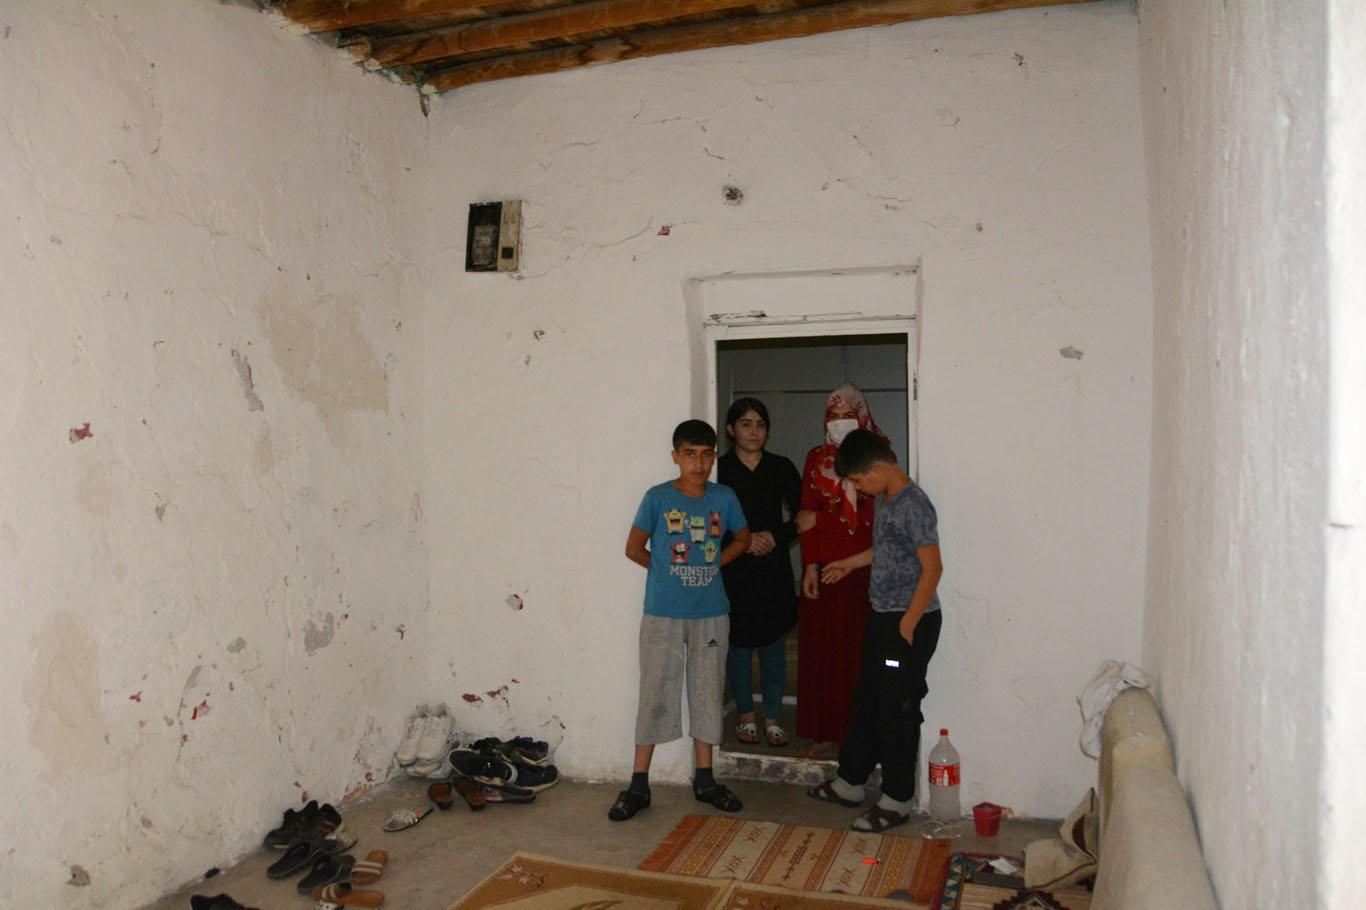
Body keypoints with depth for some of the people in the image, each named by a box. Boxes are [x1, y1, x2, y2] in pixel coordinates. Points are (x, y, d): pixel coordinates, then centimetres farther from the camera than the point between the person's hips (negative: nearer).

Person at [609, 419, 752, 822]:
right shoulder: (657, 498, -7)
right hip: (663, 615, -3)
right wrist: (669, 570, 3)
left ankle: (704, 779, 25)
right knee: (655, 695, 1)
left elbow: (742, 539, 16)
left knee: (707, 694, 11)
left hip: (711, 614, 3)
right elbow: (634, 549, 0)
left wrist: (713, 564, 5)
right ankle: (638, 785, 12)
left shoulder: (724, 498, 1)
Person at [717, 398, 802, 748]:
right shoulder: (719, 469, -2)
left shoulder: (781, 468, 5)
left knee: (774, 645, 6)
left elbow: (801, 515, 6)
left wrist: (776, 536, -8)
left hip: (774, 569, 2)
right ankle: (745, 715, 21)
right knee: (739, 643, 6)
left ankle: (773, 718, 18)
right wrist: (744, 541, -12)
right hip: (734, 571, -2)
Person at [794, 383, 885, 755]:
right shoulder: (816, 459, 10)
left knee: (859, 648, -2)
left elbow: (872, 516, -9)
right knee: (822, 646, 3)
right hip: (823, 567, 3)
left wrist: (820, 519, -4)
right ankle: (826, 731, 13)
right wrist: (810, 566, -5)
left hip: (863, 568, -3)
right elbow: (807, 516, 5)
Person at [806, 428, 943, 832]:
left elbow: (932, 568, -21)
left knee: (896, 711, 0)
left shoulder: (914, 505, -20)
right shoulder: (884, 500, 9)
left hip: (910, 620, -9)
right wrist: (851, 563, 31)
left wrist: (907, 625, -20)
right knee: (867, 701, 17)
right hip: (882, 616, 10)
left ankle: (897, 801, 13)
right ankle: (850, 783, 30)